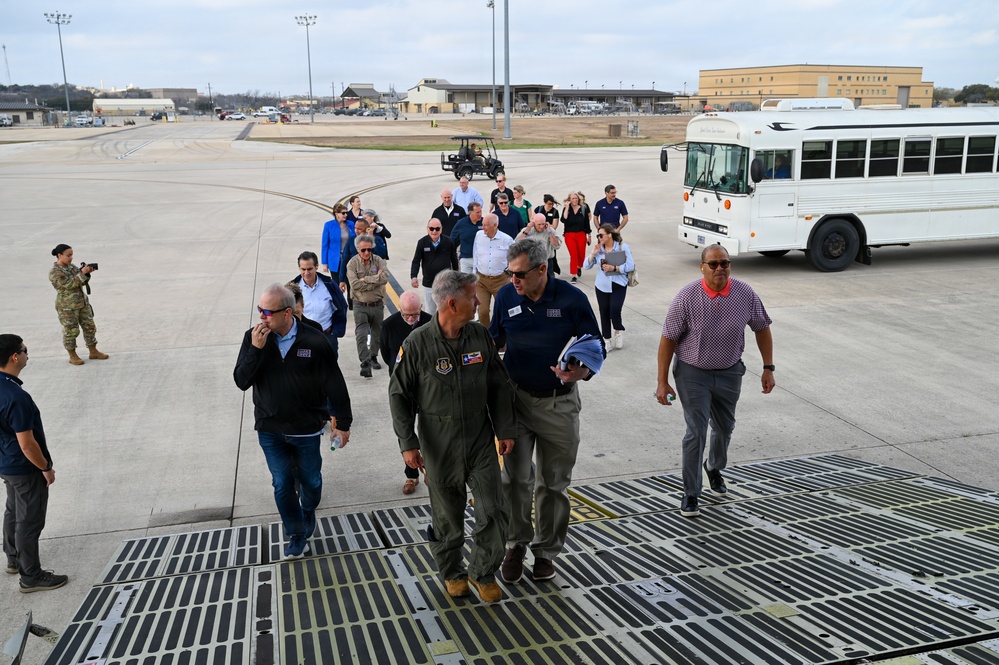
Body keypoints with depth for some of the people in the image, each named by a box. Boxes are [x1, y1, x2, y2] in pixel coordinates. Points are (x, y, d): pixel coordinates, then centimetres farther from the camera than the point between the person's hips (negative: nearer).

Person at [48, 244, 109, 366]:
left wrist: (87, 273, -10)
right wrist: (82, 273, -24)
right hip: (67, 306, -7)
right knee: (71, 331, 1)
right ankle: (73, 356, 14)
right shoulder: (54, 272, -13)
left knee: (90, 327, 9)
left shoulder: (72, 267, 9)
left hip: (82, 303, 7)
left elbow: (82, 282, 9)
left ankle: (93, 352, 20)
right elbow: (69, 284, -23)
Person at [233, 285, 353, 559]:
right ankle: (296, 534, 27)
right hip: (270, 429, 1)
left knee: (310, 481, 15)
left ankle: (308, 514, 46)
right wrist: (255, 349, -25)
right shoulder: (253, 338, -8)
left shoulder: (314, 341, -15)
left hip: (306, 428, -1)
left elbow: (335, 384, -8)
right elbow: (241, 381, -10)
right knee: (282, 484, 7)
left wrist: (343, 422, -3)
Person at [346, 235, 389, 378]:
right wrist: (376, 280, -16)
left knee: (376, 333, 16)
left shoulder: (378, 261, 0)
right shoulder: (352, 263, -6)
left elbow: (385, 277, -17)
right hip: (360, 306, -3)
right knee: (361, 335, -15)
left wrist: (366, 279, -18)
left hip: (377, 305, 3)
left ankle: (373, 358, 36)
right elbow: (354, 284, -19)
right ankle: (365, 364, -18)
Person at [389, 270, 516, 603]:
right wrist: (408, 443, -9)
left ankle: (482, 572, 24)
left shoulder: (480, 336, -2)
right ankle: (451, 571, 36)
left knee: (495, 512, 1)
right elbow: (399, 395, -5)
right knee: (447, 517, 11)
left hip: (481, 441, 3)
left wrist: (505, 429, 7)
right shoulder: (417, 344, -13)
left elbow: (499, 386, 7)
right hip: (440, 447, -3)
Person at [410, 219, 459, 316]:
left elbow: (454, 260, 7)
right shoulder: (422, 242, -7)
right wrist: (414, 276, -22)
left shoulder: (449, 242, -6)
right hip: (428, 283, 1)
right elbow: (416, 261, -7)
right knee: (430, 310, 12)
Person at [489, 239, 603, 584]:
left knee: (554, 482, 11)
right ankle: (516, 543, 20)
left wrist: (580, 372, -25)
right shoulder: (506, 296, -4)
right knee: (516, 477, -4)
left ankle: (546, 550, 29)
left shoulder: (572, 299, -11)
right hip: (517, 397, 1)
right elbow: (494, 339, 13)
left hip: (559, 403, -1)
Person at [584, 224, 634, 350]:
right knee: (604, 313, 6)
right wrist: (593, 253, -10)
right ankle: (606, 340, 19)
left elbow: (630, 266, -12)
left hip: (618, 285, -3)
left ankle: (619, 331, 16)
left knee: (615, 311, -15)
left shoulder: (623, 247, -6)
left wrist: (614, 268, -20)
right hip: (602, 286, 4)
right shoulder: (599, 249, 4)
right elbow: (587, 266, 4)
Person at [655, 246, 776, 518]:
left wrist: (768, 368, 2)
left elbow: (762, 329, 4)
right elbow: (668, 339, -12)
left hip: (729, 373, 4)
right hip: (693, 373, -3)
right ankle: (690, 494, 6)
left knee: (724, 427, 19)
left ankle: (715, 469, 49)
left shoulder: (745, 294, -11)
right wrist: (663, 382, -12)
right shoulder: (687, 297, -18)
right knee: (696, 432, -8)